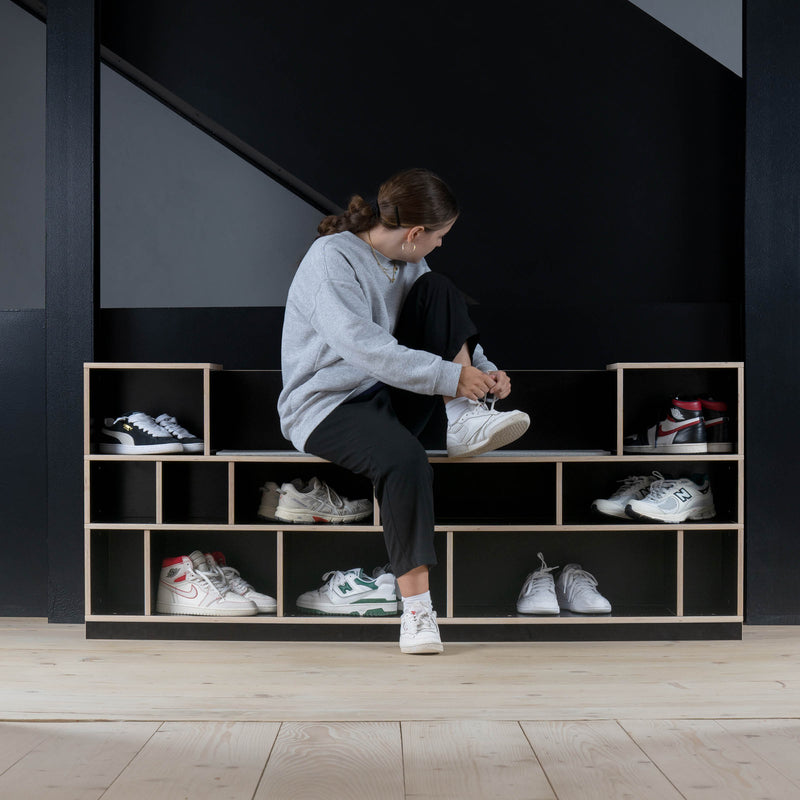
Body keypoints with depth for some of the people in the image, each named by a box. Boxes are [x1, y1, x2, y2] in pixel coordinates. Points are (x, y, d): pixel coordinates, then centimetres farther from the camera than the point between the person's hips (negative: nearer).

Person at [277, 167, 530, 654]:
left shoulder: (408, 263, 8)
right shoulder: (332, 258, -18)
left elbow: (450, 325, 17)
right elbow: (366, 348, -28)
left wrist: (483, 370, -3)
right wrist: (452, 377, -26)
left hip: (392, 394, 7)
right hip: (327, 407, -7)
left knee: (439, 290, -5)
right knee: (405, 457, -38)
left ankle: (467, 421, -15)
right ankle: (415, 606, -31)